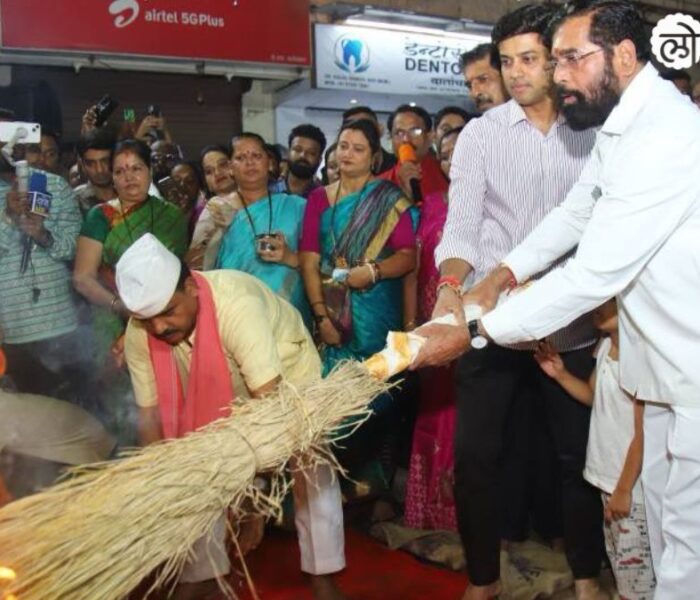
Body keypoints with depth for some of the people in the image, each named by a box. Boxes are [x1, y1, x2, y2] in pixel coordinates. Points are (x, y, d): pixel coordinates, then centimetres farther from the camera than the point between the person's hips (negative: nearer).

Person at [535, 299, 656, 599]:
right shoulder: (606, 346, 4)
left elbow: (644, 432, -20)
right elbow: (593, 395, 20)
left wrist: (624, 488, -15)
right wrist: (561, 374, 3)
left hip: (633, 484, -9)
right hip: (609, 477, 9)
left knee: (635, 566, 0)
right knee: (619, 561, 21)